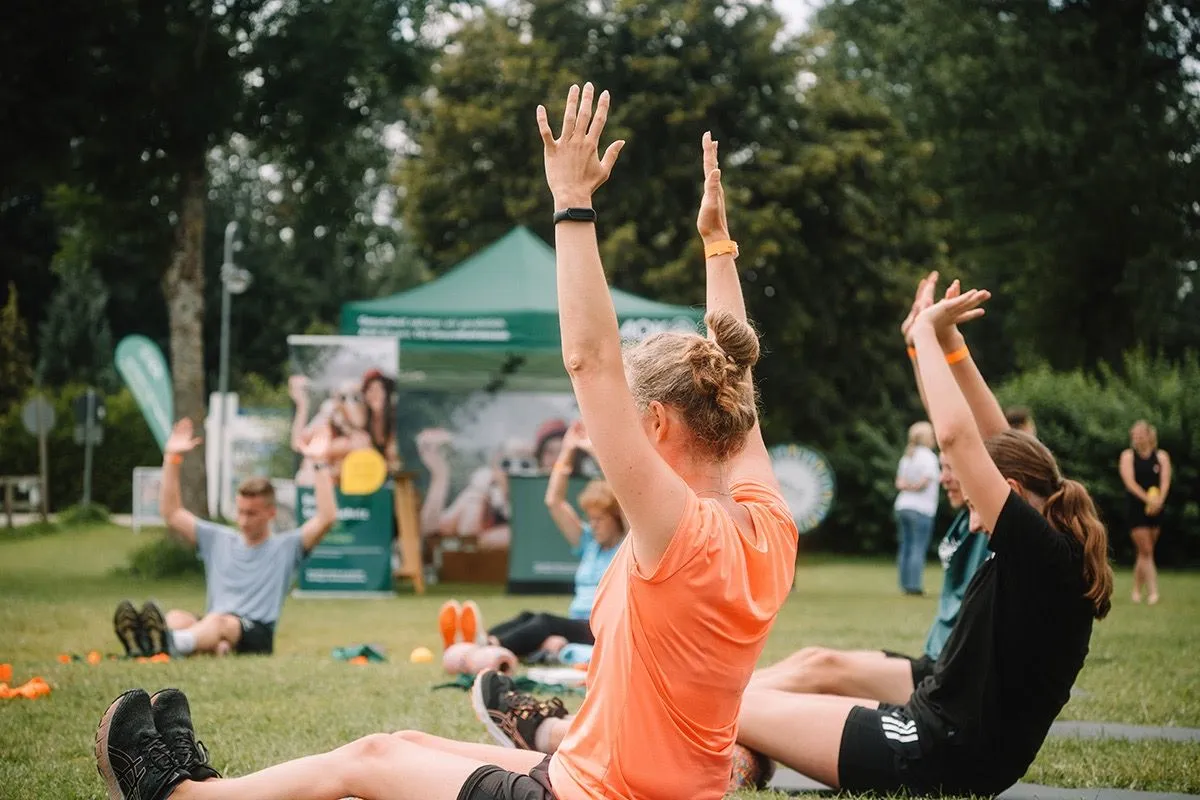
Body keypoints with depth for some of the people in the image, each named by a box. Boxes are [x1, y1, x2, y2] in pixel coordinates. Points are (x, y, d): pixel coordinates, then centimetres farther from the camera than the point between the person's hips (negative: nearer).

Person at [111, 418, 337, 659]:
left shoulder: (286, 547, 14)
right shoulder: (218, 539, 26)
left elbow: (326, 518, 0)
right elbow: (171, 513, 24)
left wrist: (320, 464, -4)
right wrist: (172, 459, 17)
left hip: (257, 634, -4)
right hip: (209, 630, 4)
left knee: (218, 622, -38)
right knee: (175, 618, -30)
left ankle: (169, 643, -73)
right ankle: (142, 642, -67)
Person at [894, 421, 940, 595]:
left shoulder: (907, 457, 14)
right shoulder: (928, 457, -10)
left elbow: (899, 483, 10)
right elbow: (925, 482, -16)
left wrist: (906, 486, -6)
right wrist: (915, 487, 2)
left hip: (903, 507, 8)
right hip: (921, 509, -8)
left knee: (905, 547, 11)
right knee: (919, 548, -7)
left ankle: (905, 584, 13)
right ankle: (914, 585, -11)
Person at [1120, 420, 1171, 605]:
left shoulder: (1161, 456, 6)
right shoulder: (1128, 456, 0)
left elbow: (1165, 481, -6)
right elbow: (1130, 482, -12)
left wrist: (1159, 500, -25)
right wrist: (1147, 499, -25)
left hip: (1155, 510, 3)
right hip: (1136, 508, -3)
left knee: (1145, 552, 11)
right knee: (1146, 551, -9)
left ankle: (1137, 590, 23)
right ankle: (1153, 592, -12)